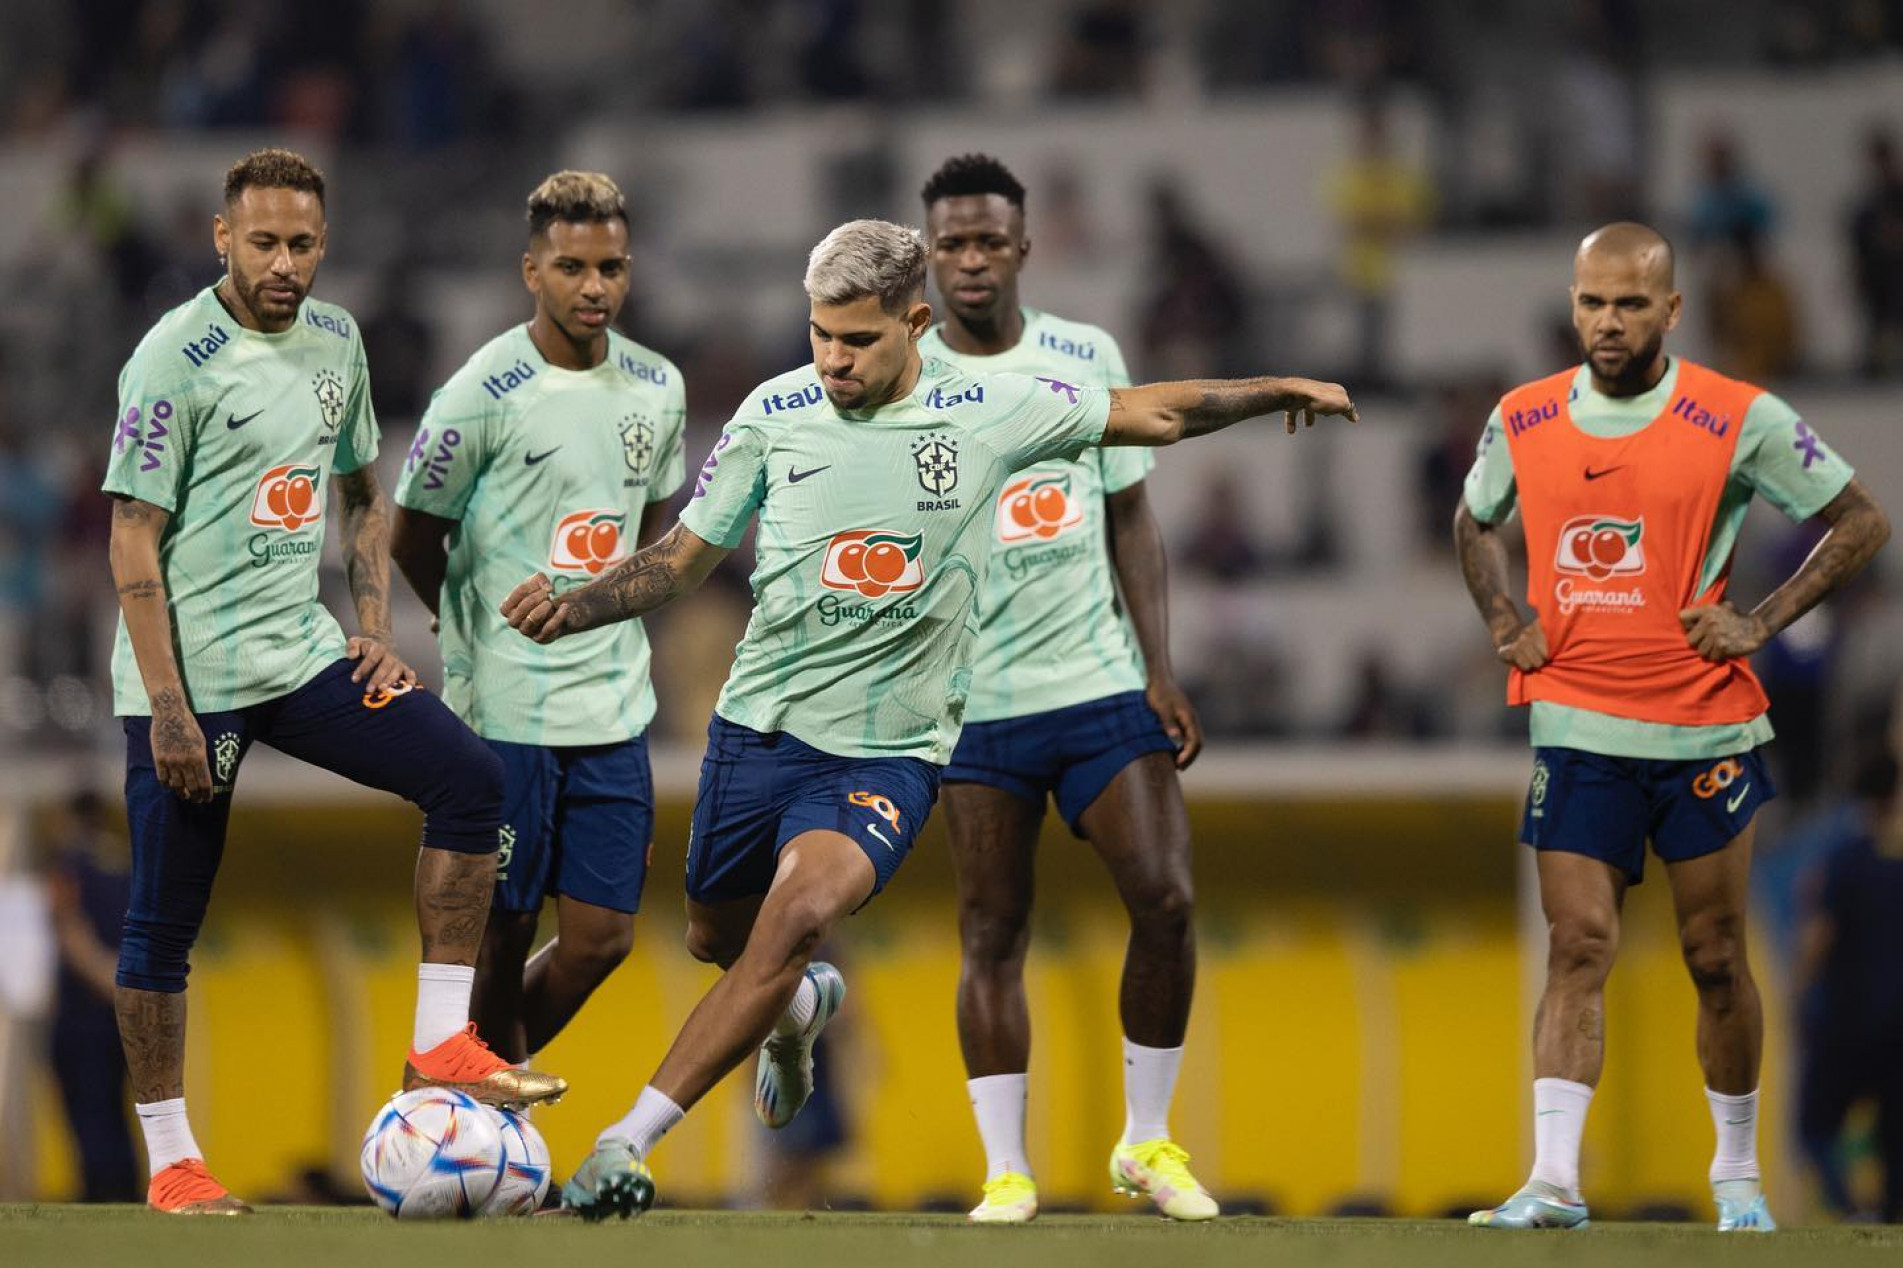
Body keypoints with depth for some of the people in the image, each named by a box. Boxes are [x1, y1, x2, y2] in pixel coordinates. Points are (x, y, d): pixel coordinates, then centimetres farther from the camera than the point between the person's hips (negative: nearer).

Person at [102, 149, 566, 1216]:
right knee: (167, 917, -1)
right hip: (191, 674, -6)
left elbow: (362, 494, 22)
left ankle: (441, 1046, -5)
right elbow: (135, 537, -14)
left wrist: (377, 630, 8)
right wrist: (167, 709, -18)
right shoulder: (176, 357, -13)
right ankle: (171, 1160, 8)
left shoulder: (335, 339, 8)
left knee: (468, 776, -8)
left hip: (303, 651, 6)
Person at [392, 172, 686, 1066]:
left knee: (601, 940, 4)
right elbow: (412, 541, 1)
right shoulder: (484, 394, -11)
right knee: (504, 933, -1)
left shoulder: (657, 389, 6)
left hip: (613, 712, 5)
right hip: (504, 710, -5)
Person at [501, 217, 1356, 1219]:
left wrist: (1271, 392, 7)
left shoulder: (989, 412, -4)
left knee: (801, 911, -27)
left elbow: (1149, 415, 12)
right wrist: (570, 608, -8)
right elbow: (683, 559, 6)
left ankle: (629, 1140, -26)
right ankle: (801, 1007, 55)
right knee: (715, 937, 15)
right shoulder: (774, 414, -1)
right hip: (760, 723, 3)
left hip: (889, 750, -3)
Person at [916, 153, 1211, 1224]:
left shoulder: (1090, 359, 6)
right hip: (975, 697, -1)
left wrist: (1161, 671, 2)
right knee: (993, 933, -1)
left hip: (1102, 686, 1)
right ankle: (1008, 1170, 5)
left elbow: (1131, 521, 10)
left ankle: (1149, 1140, 7)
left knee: (1166, 898, -9)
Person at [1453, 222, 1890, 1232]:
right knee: (1579, 949, -8)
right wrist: (1503, 622, 7)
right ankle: (1553, 1180, -14)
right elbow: (1475, 523, 23)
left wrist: (1759, 624, -8)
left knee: (1715, 959, 6)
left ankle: (1737, 1174, 21)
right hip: (1575, 727, 2)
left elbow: (1861, 523, 0)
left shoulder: (1740, 420, -8)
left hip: (1704, 730, -1)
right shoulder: (1523, 421, 3)